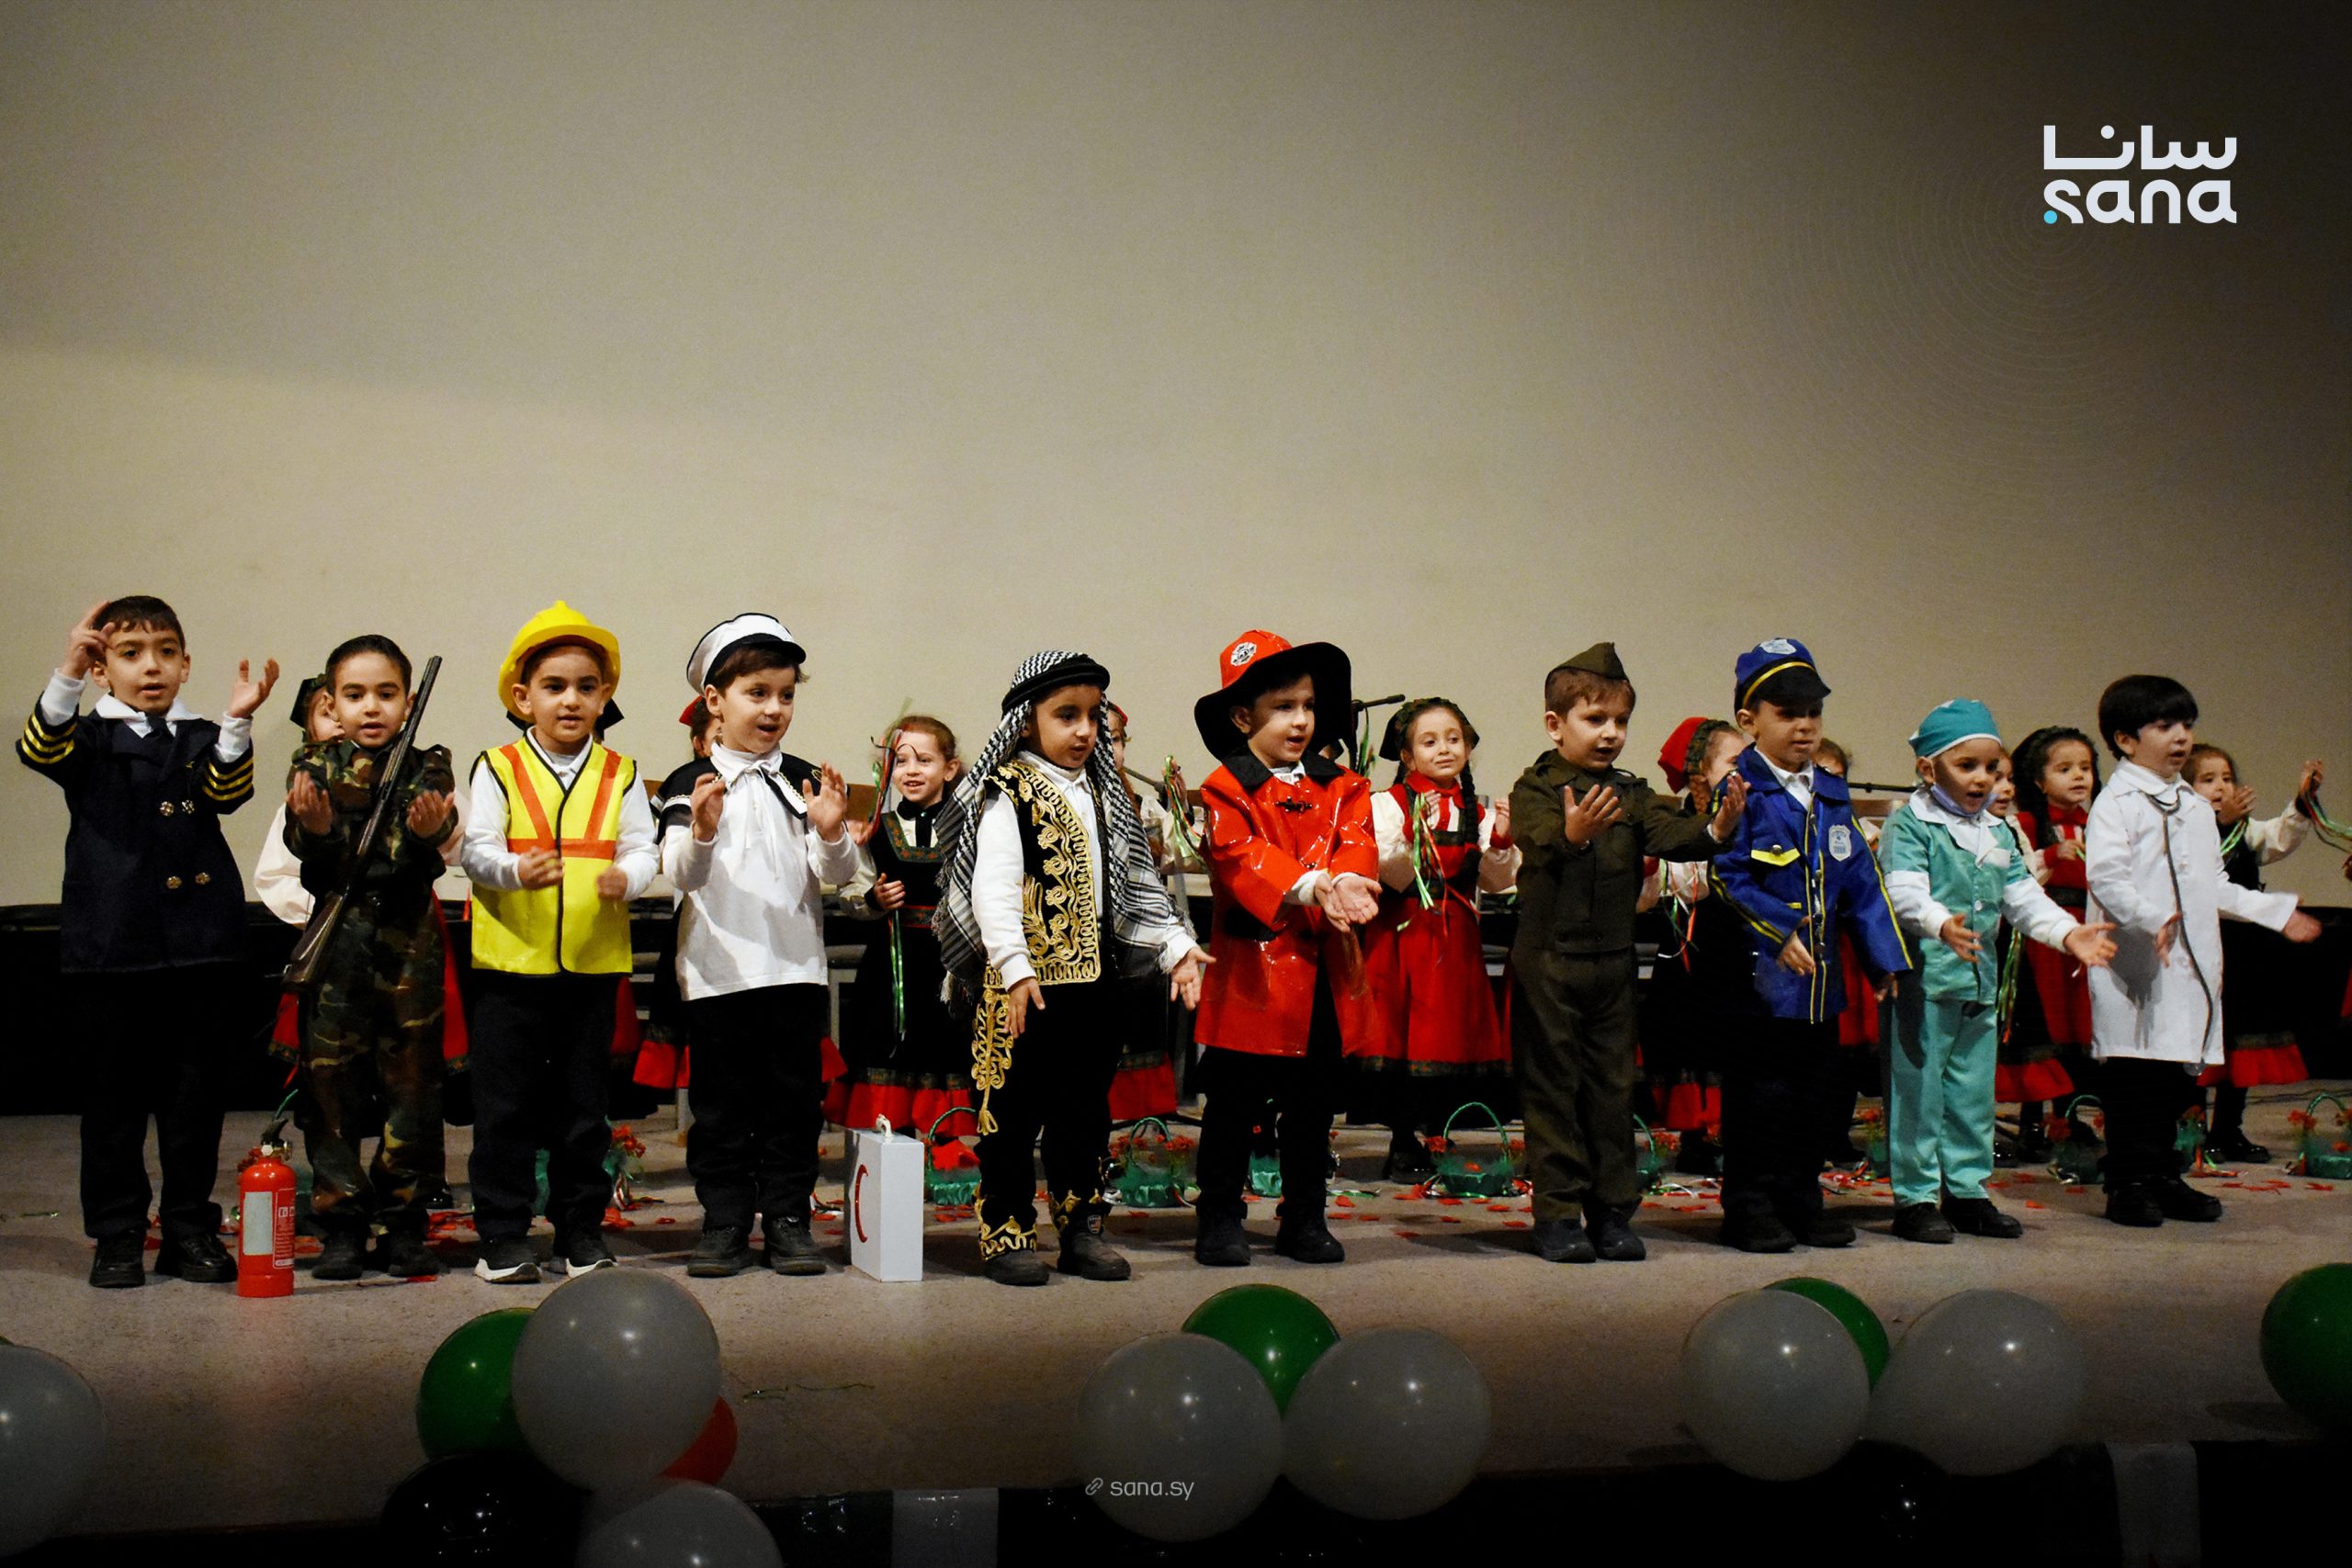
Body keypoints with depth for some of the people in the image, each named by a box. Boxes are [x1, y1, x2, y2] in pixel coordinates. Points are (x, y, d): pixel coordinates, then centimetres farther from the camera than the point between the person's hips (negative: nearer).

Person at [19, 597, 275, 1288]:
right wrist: (68, 675, -31)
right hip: (115, 943, -2)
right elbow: (41, 750, -16)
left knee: (196, 1088, 7)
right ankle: (117, 1236, 15)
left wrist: (237, 722, -23)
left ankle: (190, 1230, 16)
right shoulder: (91, 737, 5)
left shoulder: (201, 739, 12)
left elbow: (227, 792, -6)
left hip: (201, 944, 2)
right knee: (116, 1089, 5)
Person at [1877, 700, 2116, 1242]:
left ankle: (1968, 1191, 25)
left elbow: (2023, 897, 16)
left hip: (1980, 979, 7)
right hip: (1923, 977, -7)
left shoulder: (1999, 834, 16)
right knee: (1919, 1088, -3)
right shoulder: (1909, 824, -8)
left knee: (1973, 1091, 14)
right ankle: (1916, 1197, 5)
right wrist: (1942, 924, -38)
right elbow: (1904, 892, -20)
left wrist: (2067, 931, 0)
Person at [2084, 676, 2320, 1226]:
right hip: (2136, 965, -7)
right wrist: (2151, 918, -32)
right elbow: (2105, 875, -19)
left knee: (2179, 1073, 9)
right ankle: (2130, 1182, 3)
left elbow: (2215, 886, 28)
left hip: (2192, 962, 7)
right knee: (2134, 1075, -5)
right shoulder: (2116, 803, -6)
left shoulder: (2196, 808, 21)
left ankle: (2163, 1178, 18)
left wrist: (2277, 912, 27)